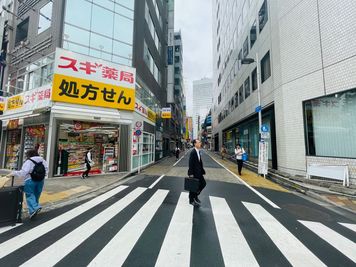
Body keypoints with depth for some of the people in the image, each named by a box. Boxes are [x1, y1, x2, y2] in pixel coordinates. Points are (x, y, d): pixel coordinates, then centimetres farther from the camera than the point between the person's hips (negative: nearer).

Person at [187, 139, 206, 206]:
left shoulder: (198, 151, 5)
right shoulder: (193, 152, -21)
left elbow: (200, 162, 11)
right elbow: (191, 163, -22)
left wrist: (202, 170, 10)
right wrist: (191, 174, -21)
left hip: (198, 172, 8)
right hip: (194, 173, -8)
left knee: (203, 183, 13)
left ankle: (195, 195, 32)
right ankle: (191, 200, 28)